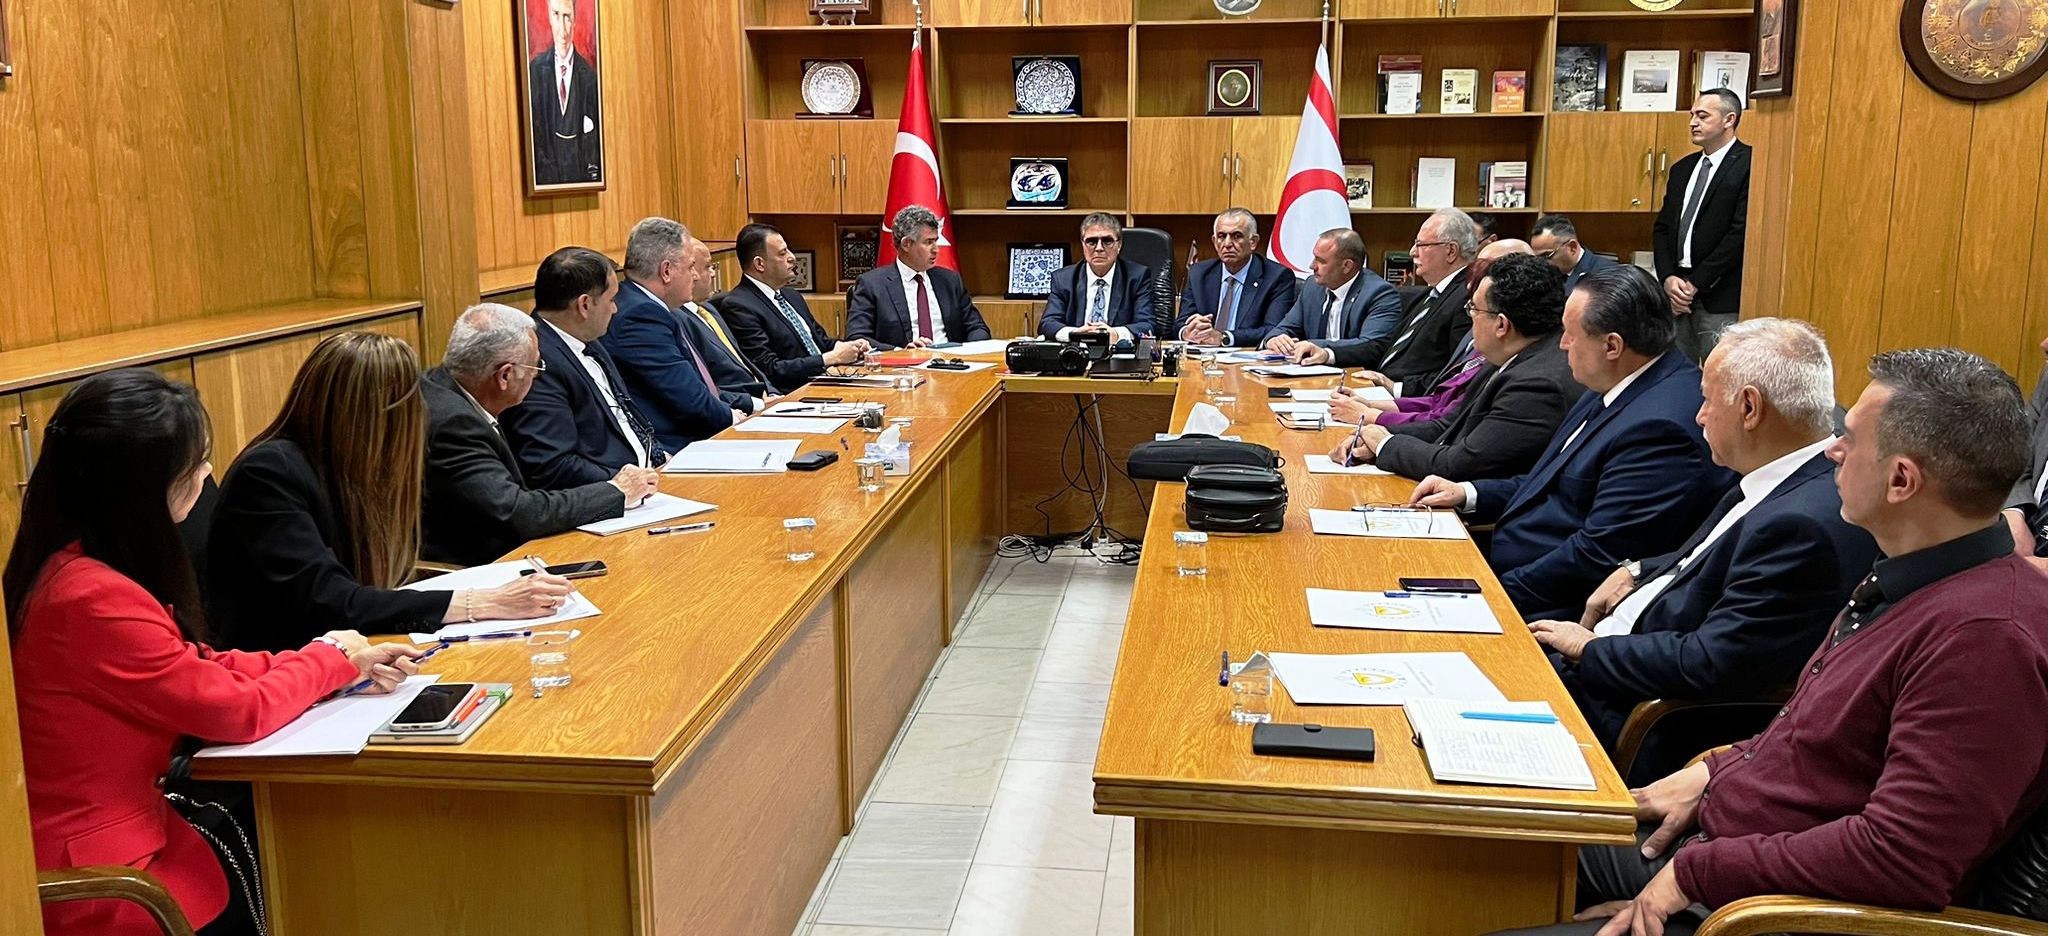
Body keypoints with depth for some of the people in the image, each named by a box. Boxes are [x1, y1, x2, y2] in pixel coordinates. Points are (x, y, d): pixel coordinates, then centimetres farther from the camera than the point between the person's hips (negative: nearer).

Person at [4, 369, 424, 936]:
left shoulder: (77, 563, 1)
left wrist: (347, 667, -1)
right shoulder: (95, 600, -28)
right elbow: (239, 709, -21)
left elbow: (201, 668, 7)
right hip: (98, 884, -8)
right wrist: (329, 657, -2)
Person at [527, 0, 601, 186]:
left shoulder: (589, 75, 2)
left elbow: (594, 136, 6)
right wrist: (548, 171, -7)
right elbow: (532, 131, 4)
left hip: (581, 178, 0)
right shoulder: (535, 70, 3)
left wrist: (593, 173, -6)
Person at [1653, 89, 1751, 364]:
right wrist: (1668, 278, -1)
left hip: (1721, 299, -7)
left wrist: (1696, 283, -12)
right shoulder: (1682, 168, 18)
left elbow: (1741, 232, -14)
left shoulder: (1749, 164, -6)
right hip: (1676, 293, 7)